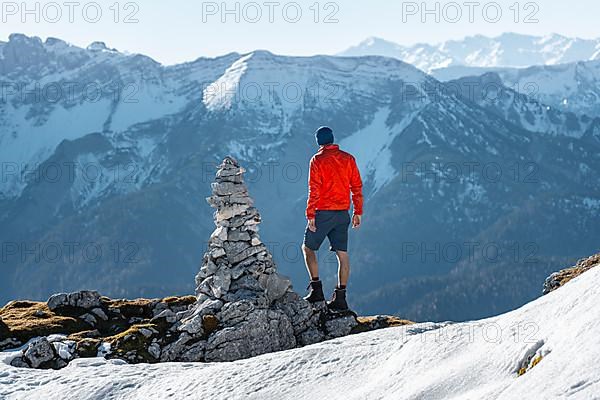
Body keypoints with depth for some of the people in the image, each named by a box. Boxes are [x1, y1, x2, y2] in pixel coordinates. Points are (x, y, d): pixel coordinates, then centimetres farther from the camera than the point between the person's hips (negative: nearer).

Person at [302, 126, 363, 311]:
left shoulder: (318, 160, -7)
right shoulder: (348, 159, 7)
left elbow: (314, 190, -12)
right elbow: (357, 187, 8)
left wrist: (310, 215, -10)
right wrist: (358, 212, 14)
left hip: (323, 213, -5)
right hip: (343, 213, 5)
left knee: (308, 248, 11)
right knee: (342, 254, 4)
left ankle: (316, 288, 4)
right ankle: (340, 297, 4)